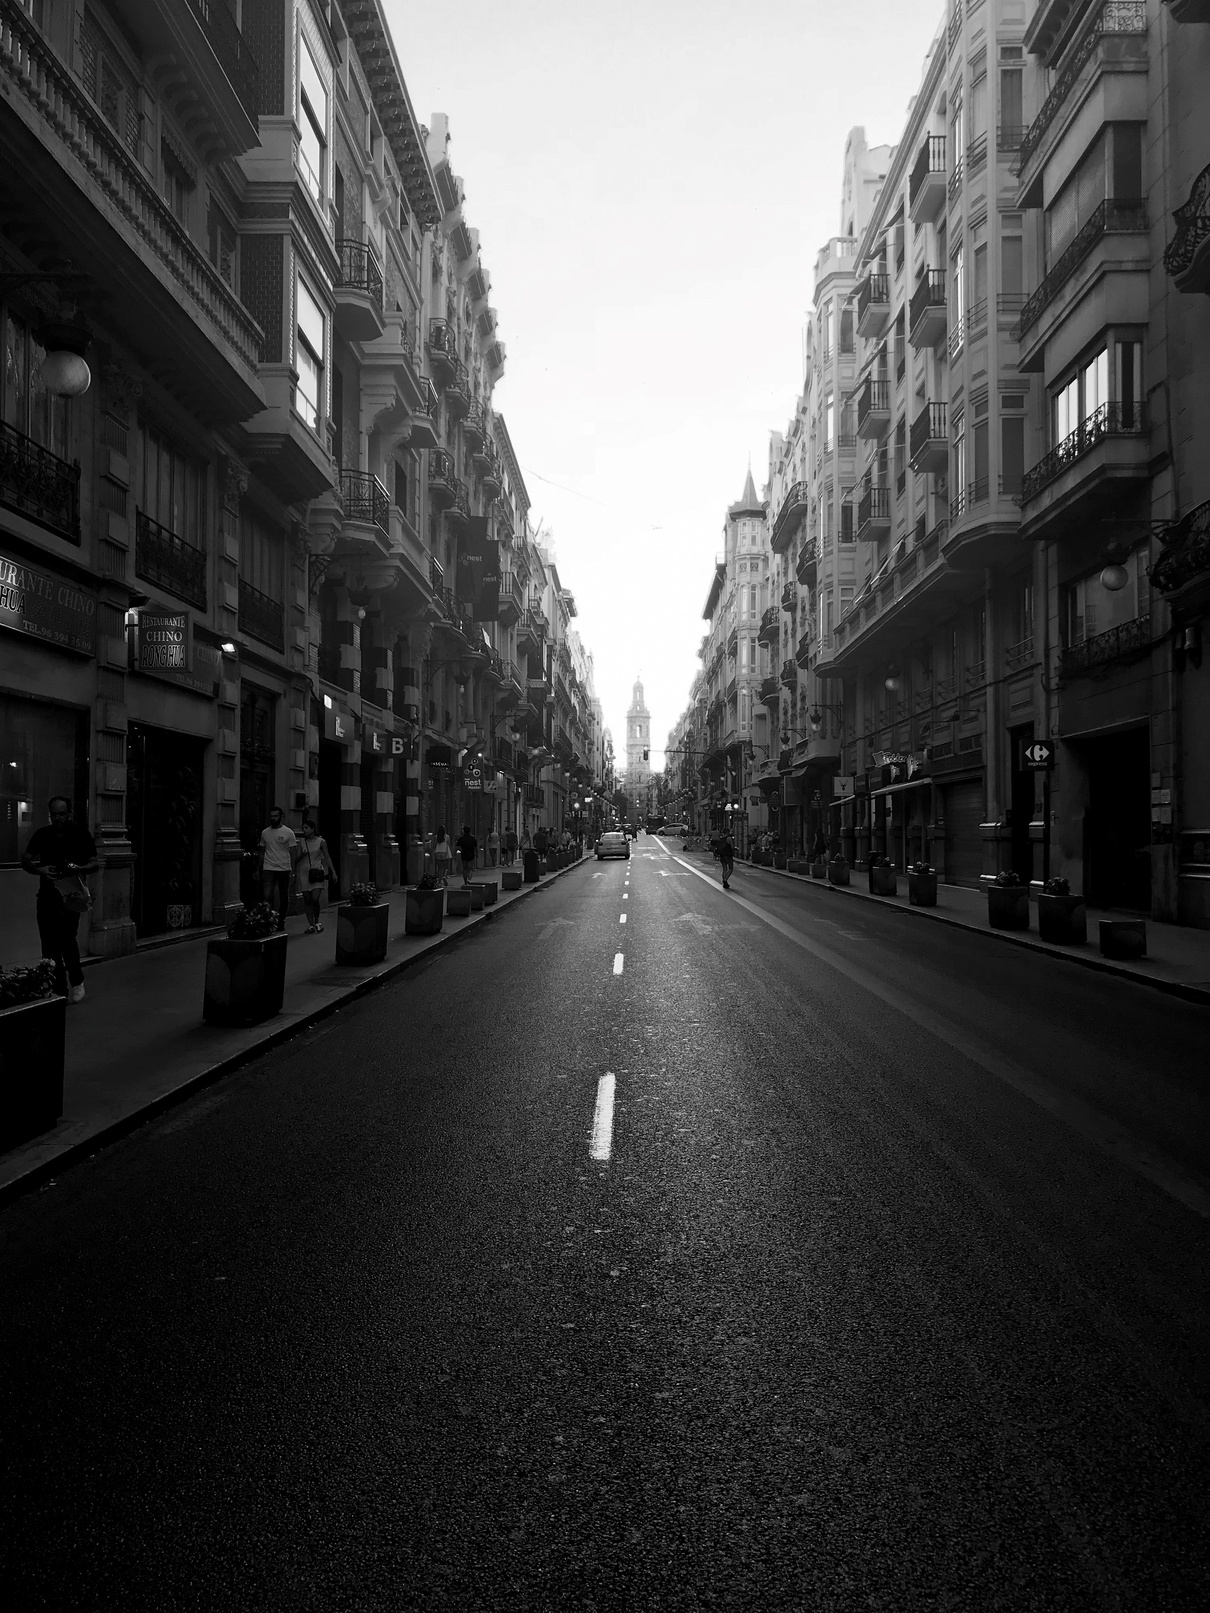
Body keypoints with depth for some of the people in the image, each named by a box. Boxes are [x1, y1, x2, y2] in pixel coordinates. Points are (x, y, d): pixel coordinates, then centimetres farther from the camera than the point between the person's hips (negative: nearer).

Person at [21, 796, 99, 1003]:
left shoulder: (81, 834, -2)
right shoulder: (41, 834, 6)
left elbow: (95, 864, 0)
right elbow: (25, 861, 9)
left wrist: (81, 868, -22)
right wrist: (39, 870, -12)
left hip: (71, 893, -4)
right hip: (47, 893, 4)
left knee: (67, 937, -17)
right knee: (50, 945, 4)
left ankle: (76, 982, 3)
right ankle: (59, 990, 15)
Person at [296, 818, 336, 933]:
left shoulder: (321, 841, 1)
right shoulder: (301, 841, 6)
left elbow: (327, 858, 5)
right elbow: (297, 858, 8)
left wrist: (333, 872, 2)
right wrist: (302, 854, -14)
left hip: (317, 872, -2)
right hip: (304, 872, 2)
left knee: (315, 899, -12)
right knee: (307, 900, 2)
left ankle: (317, 922, 9)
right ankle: (310, 925, 10)